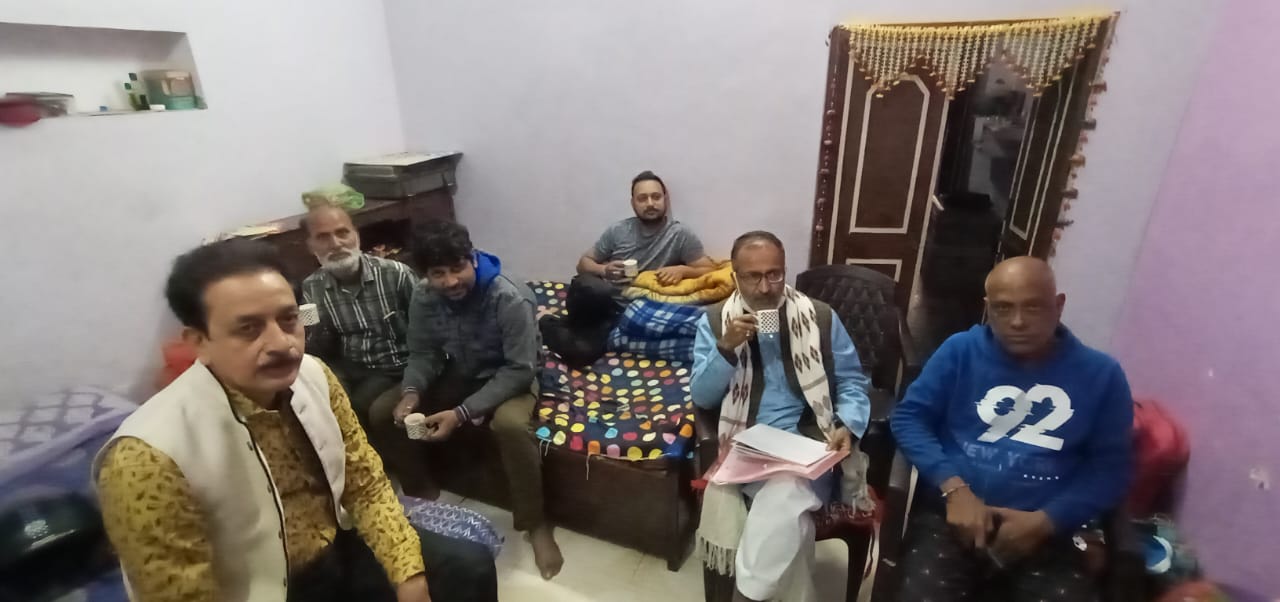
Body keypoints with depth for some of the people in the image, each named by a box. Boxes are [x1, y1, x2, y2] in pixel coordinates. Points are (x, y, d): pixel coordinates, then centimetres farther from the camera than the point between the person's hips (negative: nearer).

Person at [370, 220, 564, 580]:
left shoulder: (511, 300, -29)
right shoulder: (424, 298, -12)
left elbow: (519, 370, -28)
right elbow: (423, 354, 0)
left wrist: (462, 413, -33)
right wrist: (412, 392, -22)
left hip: (509, 379, -6)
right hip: (458, 375, 6)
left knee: (510, 424, -37)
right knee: (382, 410, -7)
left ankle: (536, 524, -15)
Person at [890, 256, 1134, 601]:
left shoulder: (1101, 374, 6)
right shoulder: (961, 350, 2)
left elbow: (1110, 469, 6)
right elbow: (908, 417, 0)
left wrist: (1045, 521, -8)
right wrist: (954, 487, -12)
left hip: (1045, 531, 2)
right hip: (952, 513, -1)